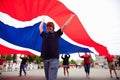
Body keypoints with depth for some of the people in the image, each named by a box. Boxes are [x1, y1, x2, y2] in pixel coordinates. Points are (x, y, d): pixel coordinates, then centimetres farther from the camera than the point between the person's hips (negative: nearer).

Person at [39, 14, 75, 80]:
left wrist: (71, 17, 23)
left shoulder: (56, 34, 11)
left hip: (54, 58, -3)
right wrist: (43, 21, 49)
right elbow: (40, 27, 34)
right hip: (45, 59, 4)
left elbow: (65, 25, 15)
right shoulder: (44, 35, 18)